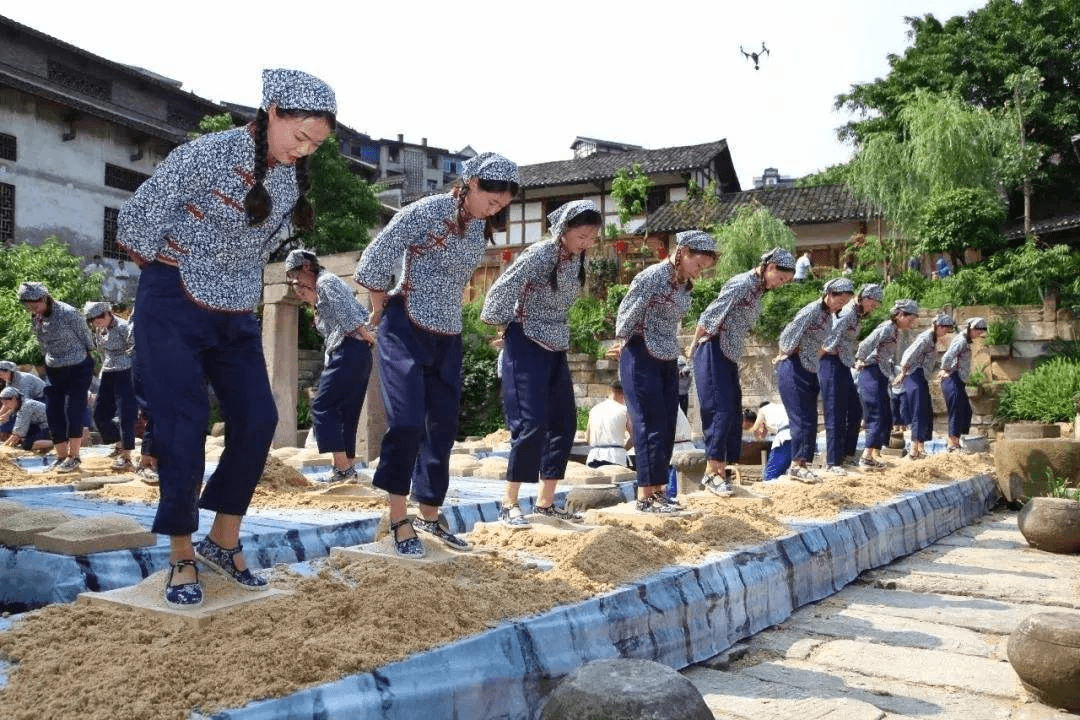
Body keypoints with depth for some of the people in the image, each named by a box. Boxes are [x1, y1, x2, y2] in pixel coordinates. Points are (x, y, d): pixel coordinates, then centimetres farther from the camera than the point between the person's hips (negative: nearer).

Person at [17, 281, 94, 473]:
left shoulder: (68, 313, -21)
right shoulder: (35, 318, 0)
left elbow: (85, 337, -10)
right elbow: (43, 344, 12)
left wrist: (86, 357, -1)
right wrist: (49, 361, 14)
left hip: (78, 369, -6)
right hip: (53, 371, 7)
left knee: (73, 413, -7)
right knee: (54, 414, 5)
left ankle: (73, 457, 4)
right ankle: (62, 456, 16)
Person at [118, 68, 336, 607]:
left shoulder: (291, 180, 3)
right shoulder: (210, 153, -17)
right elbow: (137, 219, -11)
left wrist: (243, 293, 13)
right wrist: (164, 271, 1)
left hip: (236, 315, 6)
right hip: (175, 305, -6)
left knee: (258, 420, 0)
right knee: (184, 426, -7)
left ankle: (223, 541, 15)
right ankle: (181, 556, 7)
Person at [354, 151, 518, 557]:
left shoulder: (480, 228, 6)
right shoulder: (426, 211, -14)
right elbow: (375, 260, -10)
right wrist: (380, 311, 0)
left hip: (447, 336, 7)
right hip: (405, 327, -6)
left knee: (442, 428, 7)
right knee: (407, 421, -14)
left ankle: (429, 518, 19)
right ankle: (399, 521, -2)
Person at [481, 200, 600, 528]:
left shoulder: (577, 259, 5)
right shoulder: (539, 255, -19)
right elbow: (501, 291, -18)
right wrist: (508, 327, -3)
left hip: (556, 347, 8)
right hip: (527, 344, -8)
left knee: (564, 423, 7)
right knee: (532, 424, -13)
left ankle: (545, 502, 17)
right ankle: (509, 505, -3)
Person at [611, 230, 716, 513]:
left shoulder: (684, 284, 9)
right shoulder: (652, 277, -16)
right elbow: (626, 316, -11)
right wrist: (625, 346, 4)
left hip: (667, 360, 8)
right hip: (642, 358, -8)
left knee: (667, 427, 8)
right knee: (651, 425, -7)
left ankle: (658, 491, 17)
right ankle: (645, 497, 0)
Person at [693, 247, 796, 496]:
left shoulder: (758, 289, 14)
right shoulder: (743, 284, -17)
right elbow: (709, 316, -19)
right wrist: (695, 346, -9)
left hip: (730, 355, 10)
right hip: (714, 352, -10)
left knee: (733, 413, 8)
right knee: (720, 410, -11)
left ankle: (721, 470, 14)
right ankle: (712, 471, -8)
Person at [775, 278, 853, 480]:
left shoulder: (829, 314, 11)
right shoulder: (811, 311, -17)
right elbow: (788, 336, -19)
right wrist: (783, 355, -3)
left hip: (810, 372, 9)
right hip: (794, 371, -9)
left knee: (811, 420, 8)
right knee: (802, 419, -9)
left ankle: (802, 464, 14)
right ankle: (797, 465, -4)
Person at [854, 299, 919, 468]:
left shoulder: (895, 330, 16)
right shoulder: (887, 328, -14)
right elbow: (865, 345, -27)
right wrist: (861, 361, -12)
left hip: (881, 377, 10)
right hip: (872, 375, -10)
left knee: (887, 419, 11)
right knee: (877, 418, -10)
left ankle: (875, 454, 16)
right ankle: (866, 458, -9)